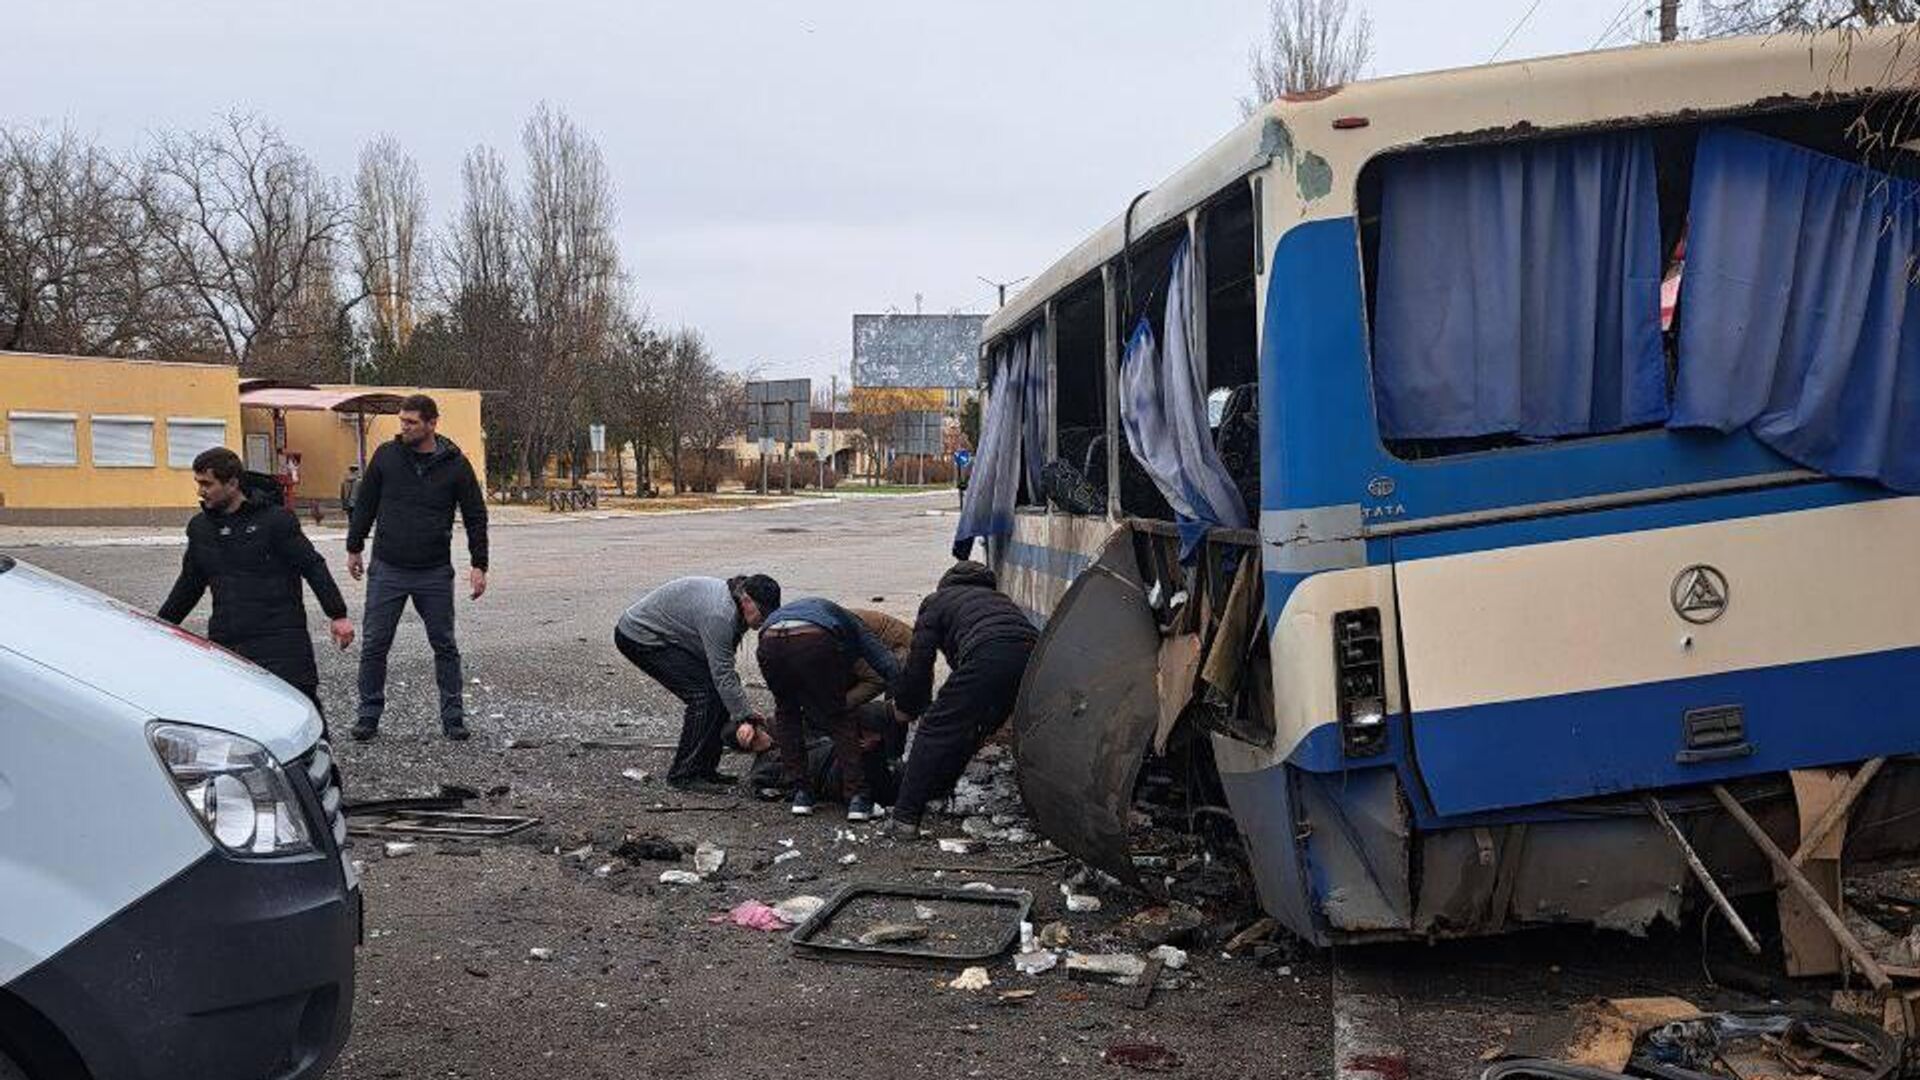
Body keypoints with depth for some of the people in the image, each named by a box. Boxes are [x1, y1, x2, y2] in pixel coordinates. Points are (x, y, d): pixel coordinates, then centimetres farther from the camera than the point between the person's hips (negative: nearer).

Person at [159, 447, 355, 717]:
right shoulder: (200, 527, 13)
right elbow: (190, 583, 25)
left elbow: (313, 567, -5)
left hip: (280, 638, -5)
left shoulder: (274, 519, -5)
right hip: (225, 642, 5)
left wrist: (338, 615, -10)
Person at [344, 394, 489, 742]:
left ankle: (453, 717, 14)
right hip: (387, 570, 1)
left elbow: (475, 517, 3)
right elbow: (365, 504, 11)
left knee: (444, 646, 6)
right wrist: (354, 548, 11)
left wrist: (479, 565, -1)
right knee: (374, 645, 4)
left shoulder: (455, 464, -3)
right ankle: (369, 715, 15)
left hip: (435, 573, -1)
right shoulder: (386, 455, 0)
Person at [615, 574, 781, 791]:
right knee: (703, 693, -17)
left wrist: (746, 712, 1)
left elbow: (723, 668, 6)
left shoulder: (730, 603, 0)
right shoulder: (718, 613, -30)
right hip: (639, 637, -10)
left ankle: (704, 769, 11)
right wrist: (746, 716, -26)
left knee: (718, 692, 4)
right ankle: (683, 774, -9)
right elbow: (722, 675, -29)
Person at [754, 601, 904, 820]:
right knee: (840, 720, 16)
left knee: (786, 713, 29)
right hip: (814, 643, -3)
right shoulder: (851, 623, 36)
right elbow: (889, 666, 22)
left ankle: (800, 793, 23)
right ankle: (857, 798, 7)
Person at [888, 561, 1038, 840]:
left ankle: (906, 817, 3)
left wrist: (904, 709, 32)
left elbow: (918, 663, 17)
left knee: (937, 730, 5)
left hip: (988, 658, -6)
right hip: (1033, 656, 6)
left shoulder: (936, 603, 25)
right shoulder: (999, 598, 41)